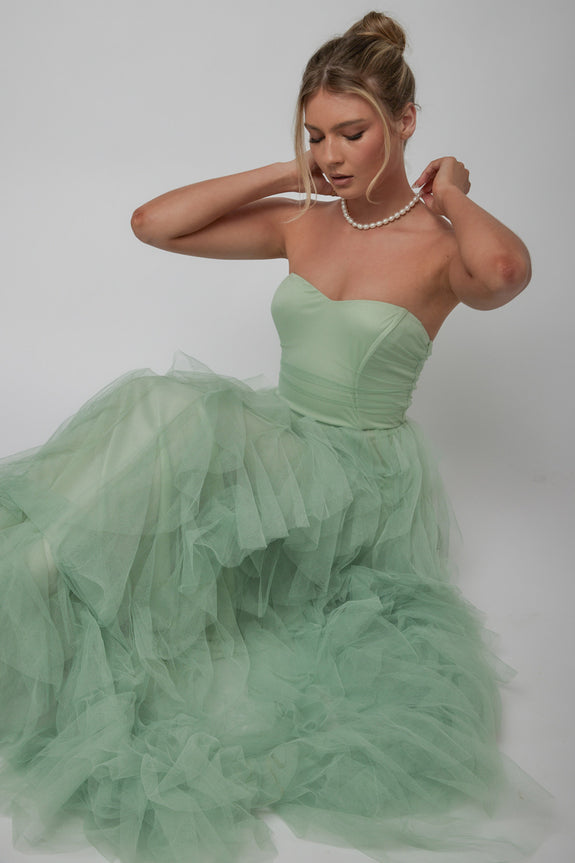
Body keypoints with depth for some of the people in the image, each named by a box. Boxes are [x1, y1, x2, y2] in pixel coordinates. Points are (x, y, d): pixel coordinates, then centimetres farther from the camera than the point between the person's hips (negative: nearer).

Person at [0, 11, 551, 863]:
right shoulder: (299, 222, 6)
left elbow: (505, 270, -36)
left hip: (361, 478, -5)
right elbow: (153, 222, -1)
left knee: (170, 418, -29)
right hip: (279, 438, 5)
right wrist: (288, 173, 0)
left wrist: (452, 191, -14)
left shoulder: (441, 246, -9)